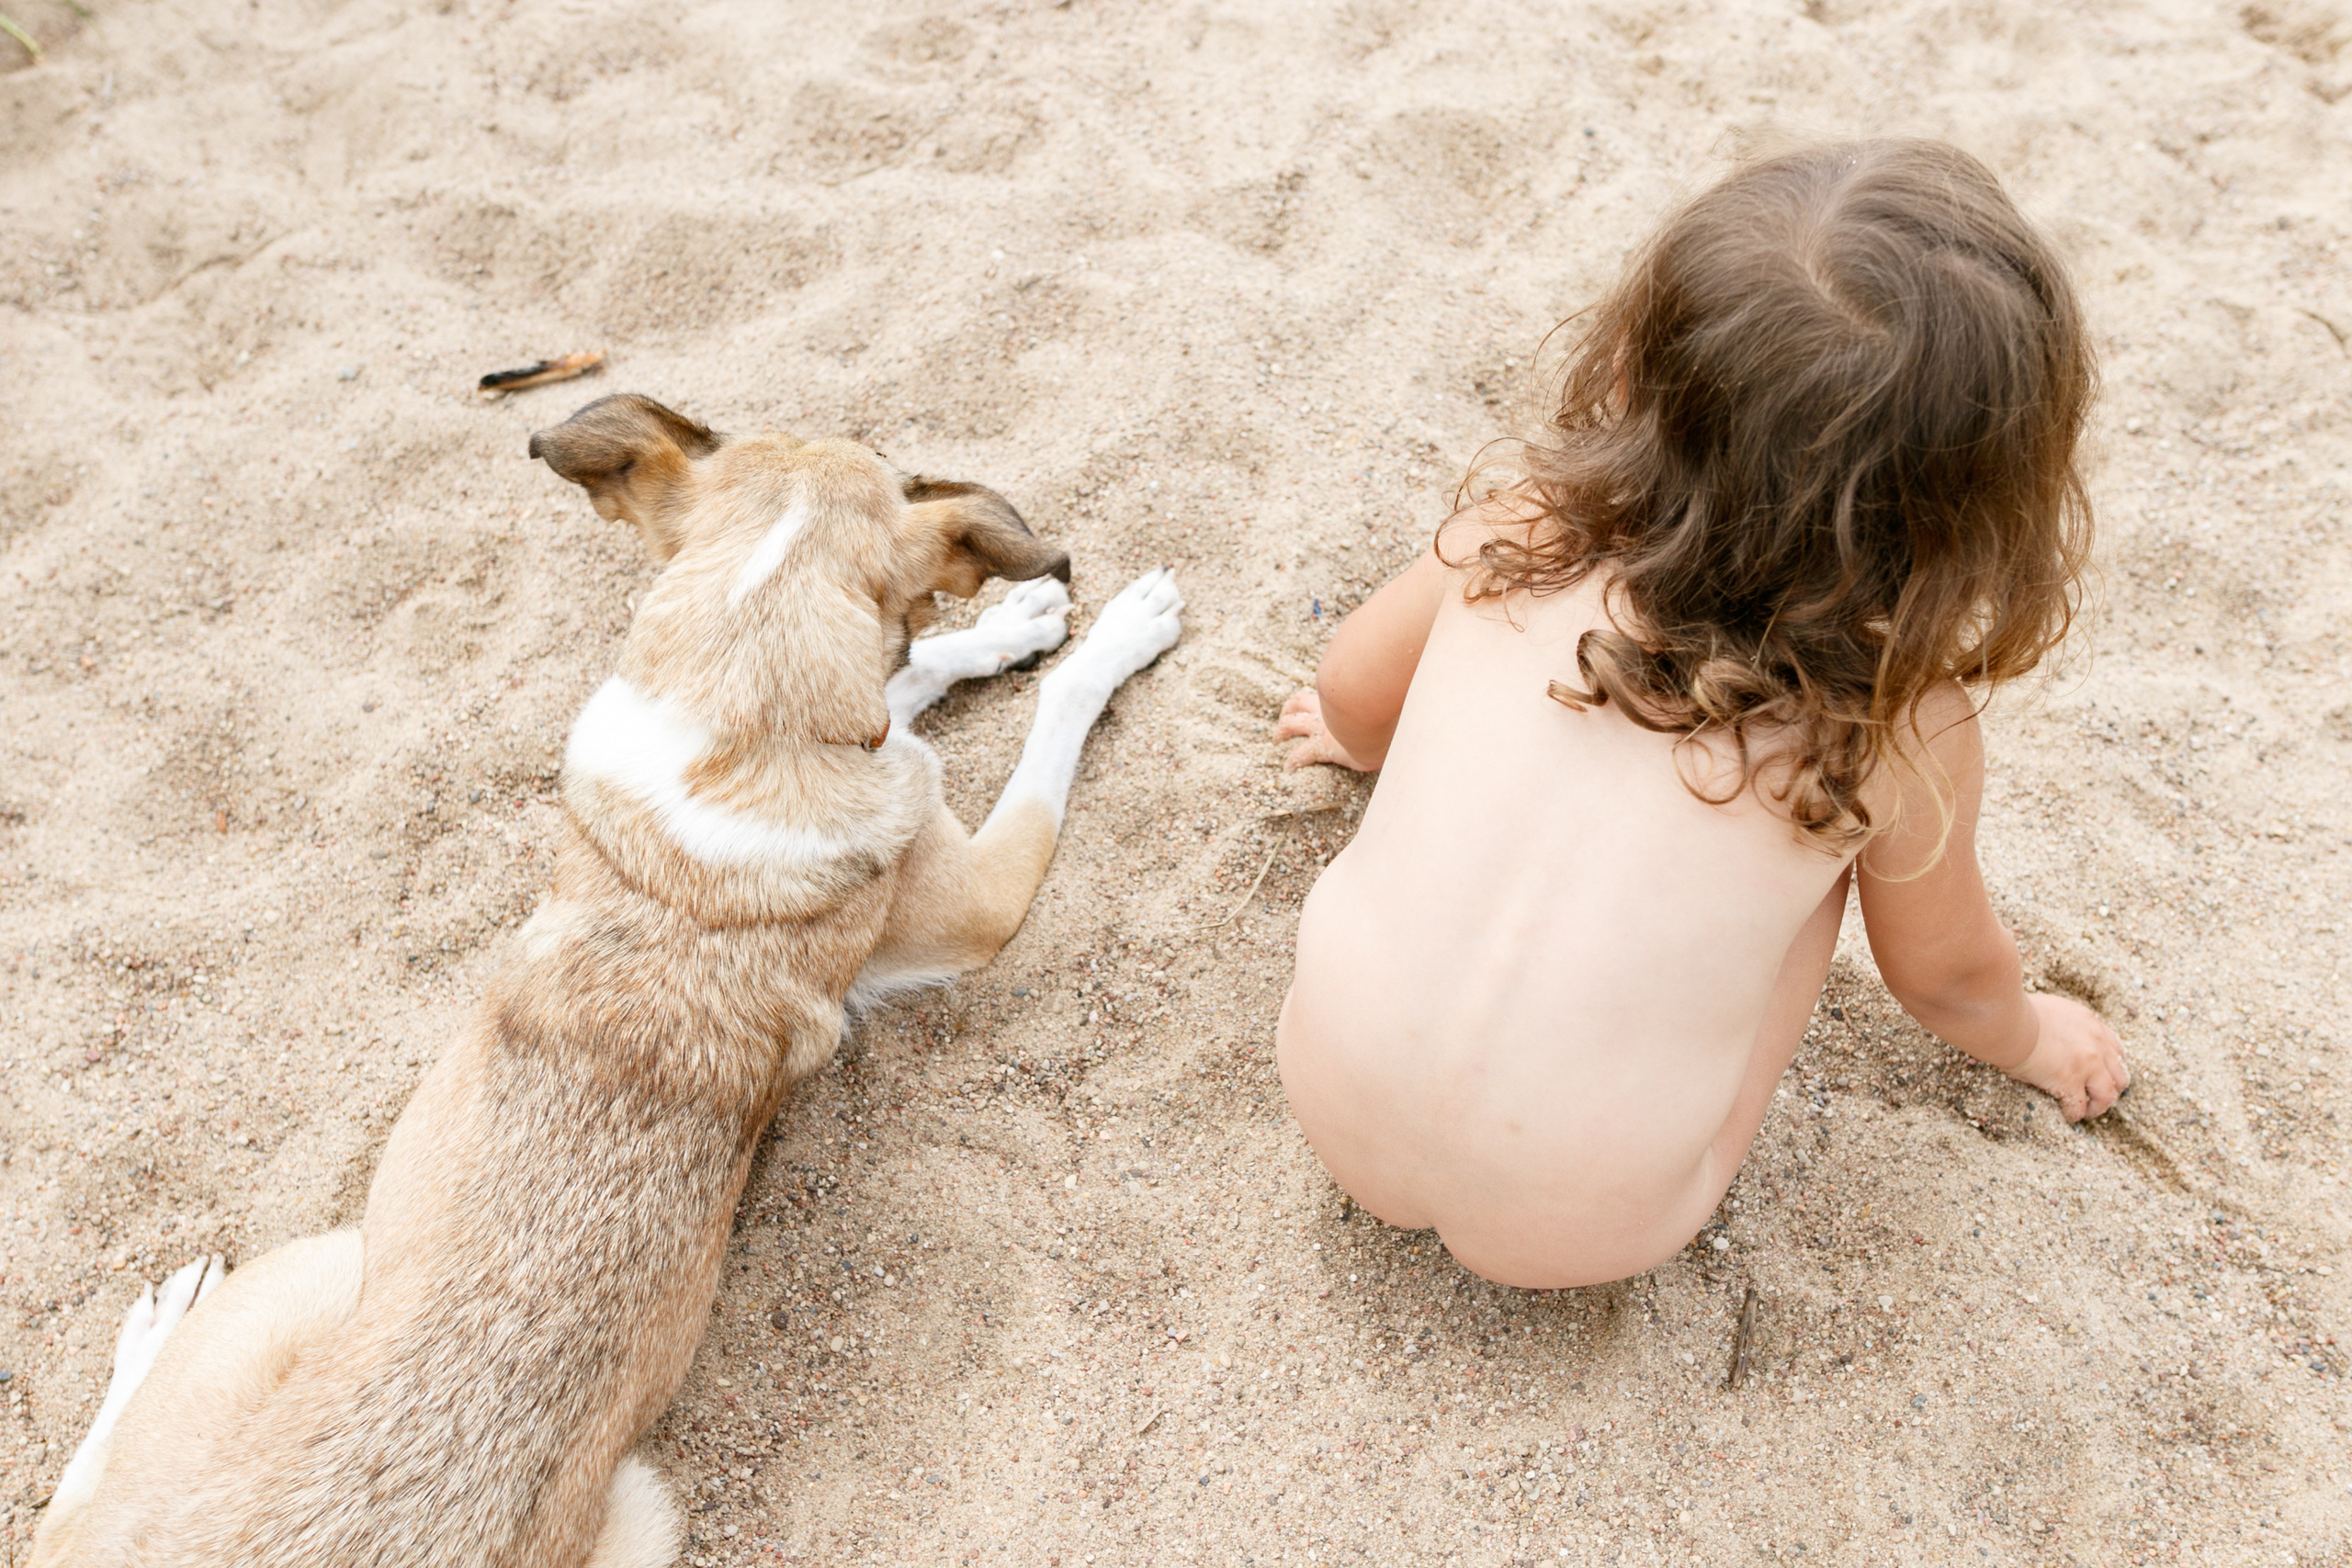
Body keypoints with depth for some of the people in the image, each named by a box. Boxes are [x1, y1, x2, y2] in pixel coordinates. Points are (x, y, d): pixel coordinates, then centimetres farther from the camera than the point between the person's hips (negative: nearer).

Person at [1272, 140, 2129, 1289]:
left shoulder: (1522, 526, -12)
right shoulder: (1899, 728, -15)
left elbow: (1352, 694, 7)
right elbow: (1944, 975, 5)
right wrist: (2029, 1038, 28)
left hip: (1337, 1108, 2)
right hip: (1576, 1236, -1)